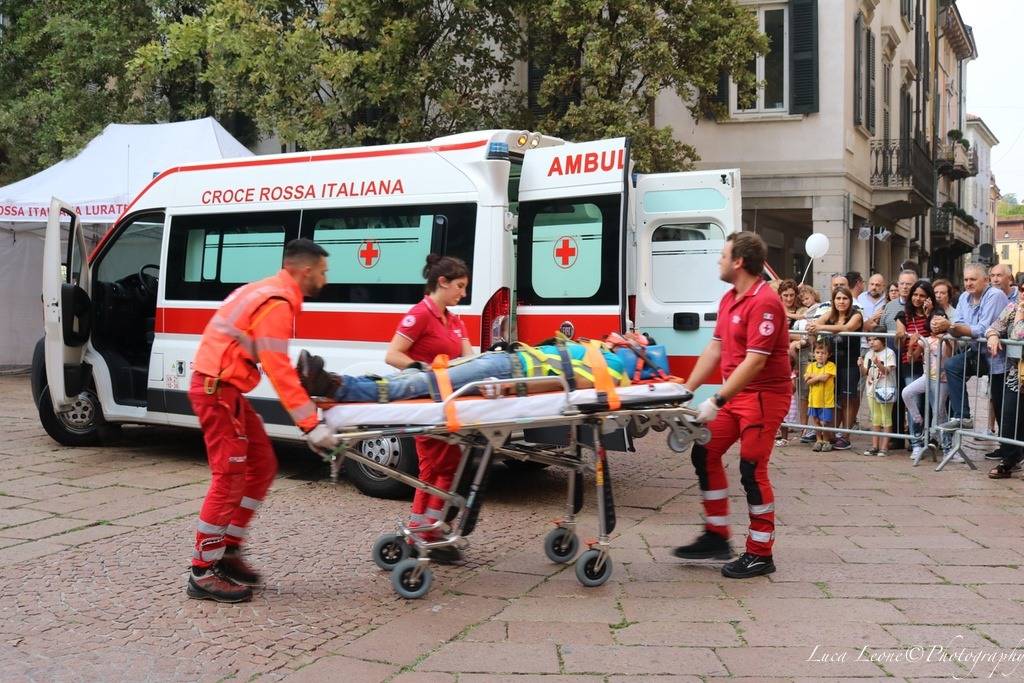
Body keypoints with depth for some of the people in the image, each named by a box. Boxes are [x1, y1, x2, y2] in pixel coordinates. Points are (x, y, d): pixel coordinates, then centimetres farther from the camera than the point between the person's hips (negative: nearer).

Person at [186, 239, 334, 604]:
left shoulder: (269, 291, 15)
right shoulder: (278, 304, -17)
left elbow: (274, 364, 19)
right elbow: (278, 369, -23)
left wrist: (303, 389, 21)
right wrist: (311, 424, -24)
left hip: (227, 388, 10)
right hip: (217, 389, -10)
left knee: (262, 465, 13)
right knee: (230, 477, -7)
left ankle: (228, 550, 18)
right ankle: (203, 573, 0)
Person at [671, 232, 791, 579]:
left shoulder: (764, 302, -19)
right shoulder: (729, 299, 10)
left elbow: (755, 361, -25)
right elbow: (715, 348, 12)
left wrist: (717, 401, -27)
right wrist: (686, 390, 7)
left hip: (764, 395, -9)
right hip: (735, 394, 9)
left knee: (752, 470, -5)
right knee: (705, 452, 9)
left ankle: (760, 554, 8)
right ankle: (716, 536, 20)